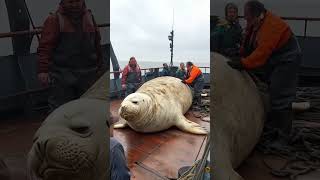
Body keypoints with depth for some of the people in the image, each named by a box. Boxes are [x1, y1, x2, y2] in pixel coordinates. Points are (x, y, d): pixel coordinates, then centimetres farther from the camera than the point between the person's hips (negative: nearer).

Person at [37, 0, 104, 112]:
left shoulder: (89, 17, 14)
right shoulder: (54, 20, -2)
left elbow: (97, 45, 18)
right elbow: (45, 47, -9)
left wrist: (99, 67, 17)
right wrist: (43, 70, -17)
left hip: (88, 75, 5)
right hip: (63, 76, -4)